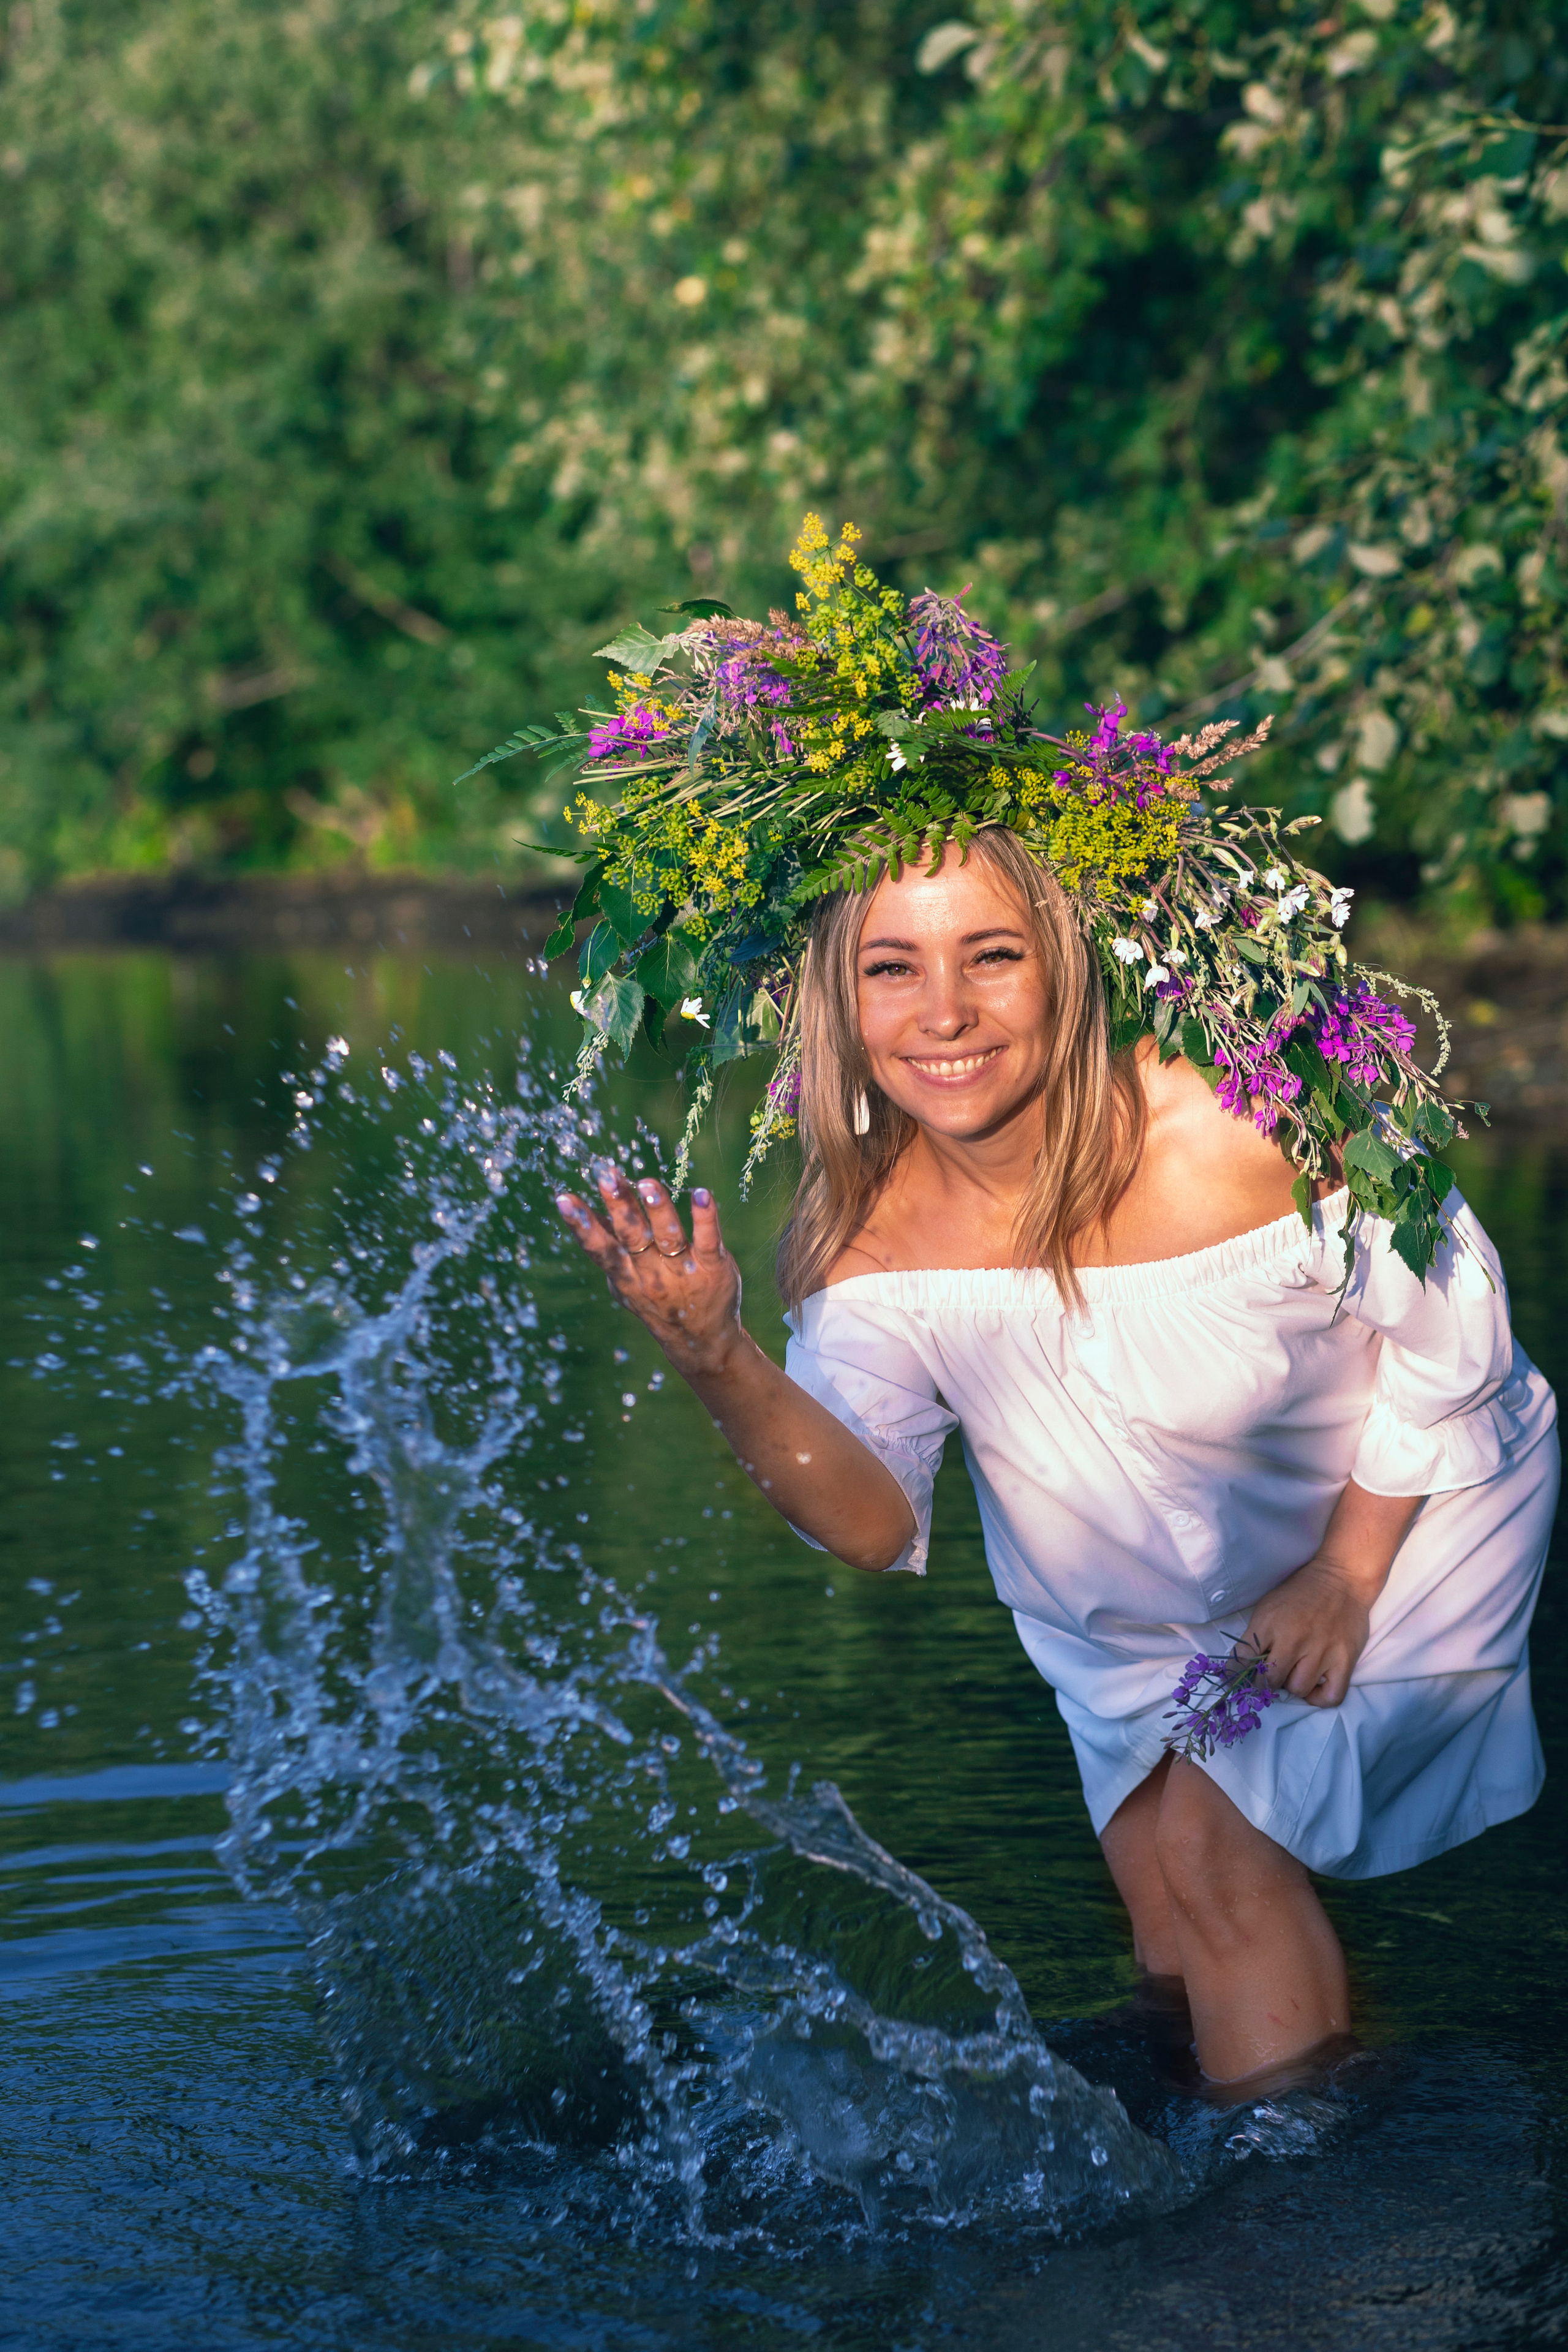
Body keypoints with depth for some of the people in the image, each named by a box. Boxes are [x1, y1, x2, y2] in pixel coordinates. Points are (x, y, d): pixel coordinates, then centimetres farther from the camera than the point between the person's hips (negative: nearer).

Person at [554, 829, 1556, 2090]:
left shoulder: (1239, 1125, -34)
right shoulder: (871, 1232, -22)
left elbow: (1449, 1326, -19)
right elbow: (875, 1522, -30)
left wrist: (1348, 1569, -15)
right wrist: (719, 1360, -47)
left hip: (1396, 1510, -4)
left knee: (1214, 1848, -16)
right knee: (1173, 1927, 10)